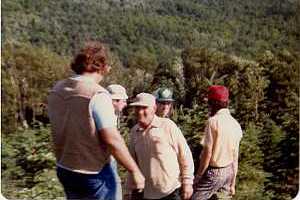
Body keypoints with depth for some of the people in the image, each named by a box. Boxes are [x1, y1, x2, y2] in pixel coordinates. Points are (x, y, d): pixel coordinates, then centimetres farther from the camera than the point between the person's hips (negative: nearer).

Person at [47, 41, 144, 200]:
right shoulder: (98, 95, -21)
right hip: (93, 175, -6)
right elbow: (113, 140, -22)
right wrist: (135, 171, -15)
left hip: (64, 170, 6)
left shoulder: (56, 90, -1)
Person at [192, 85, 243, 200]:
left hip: (213, 172, -7)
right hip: (229, 171, 7)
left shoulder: (214, 121, -16)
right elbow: (235, 158, 9)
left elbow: (207, 153, -16)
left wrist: (198, 177, -6)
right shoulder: (236, 124, 5)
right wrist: (232, 184, 17)